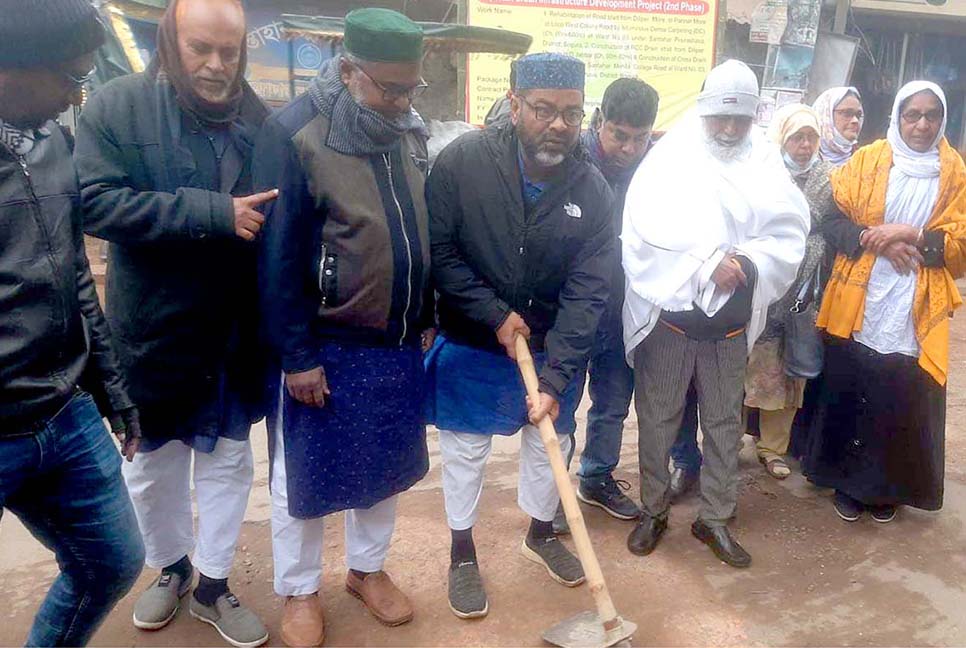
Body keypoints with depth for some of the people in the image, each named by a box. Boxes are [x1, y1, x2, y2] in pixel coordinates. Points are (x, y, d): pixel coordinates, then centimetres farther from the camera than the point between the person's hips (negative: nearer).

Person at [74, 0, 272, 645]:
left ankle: (213, 583, 34)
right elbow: (97, 201, -20)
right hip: (152, 333, -1)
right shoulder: (118, 106, -8)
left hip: (236, 337, 2)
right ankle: (169, 568, 42)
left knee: (228, 460, 14)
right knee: (153, 465, 17)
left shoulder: (259, 119, -1)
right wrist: (214, 212, -27)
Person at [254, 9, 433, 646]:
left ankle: (368, 568, 40)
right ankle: (299, 591, 32)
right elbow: (279, 257, -16)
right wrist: (297, 355, -15)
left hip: (398, 342, 6)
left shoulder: (412, 130, 3)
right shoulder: (294, 133, -15)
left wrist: (426, 319, 12)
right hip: (324, 346, -5)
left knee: (387, 463, 18)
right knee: (305, 473, 11)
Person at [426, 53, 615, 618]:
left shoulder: (594, 191, -14)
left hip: (552, 348, 2)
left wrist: (555, 378, -24)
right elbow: (437, 251, -15)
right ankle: (463, 553, 34)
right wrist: (495, 315, -20)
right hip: (470, 344, -2)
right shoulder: (463, 161, -19)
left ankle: (541, 533, 45)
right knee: (466, 449, 12)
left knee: (550, 442, 18)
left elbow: (587, 294, -17)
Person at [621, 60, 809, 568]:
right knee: (657, 417, 9)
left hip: (731, 318, 3)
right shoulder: (670, 156, -4)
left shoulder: (764, 162, 3)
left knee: (725, 422, 12)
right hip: (669, 312, -2)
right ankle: (653, 510, 28)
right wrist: (709, 264, -20)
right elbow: (647, 231, -15)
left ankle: (715, 517, 29)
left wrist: (748, 262, -20)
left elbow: (788, 236, -1)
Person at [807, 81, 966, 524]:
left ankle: (886, 488, 25)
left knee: (903, 404, 4)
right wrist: (872, 239, -17)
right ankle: (847, 481, 25)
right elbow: (832, 220, -1)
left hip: (915, 312, 1)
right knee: (848, 395, 7)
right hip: (859, 306, 0)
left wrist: (912, 235, -15)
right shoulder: (866, 160, 3)